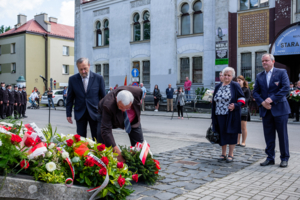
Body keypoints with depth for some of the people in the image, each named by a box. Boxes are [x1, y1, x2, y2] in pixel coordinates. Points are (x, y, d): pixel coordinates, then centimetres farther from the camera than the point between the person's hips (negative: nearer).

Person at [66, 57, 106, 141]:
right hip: (80, 113, 1)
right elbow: (70, 98, 6)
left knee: (97, 140, 6)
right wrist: (68, 114, 5)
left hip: (95, 113, -1)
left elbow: (103, 97, 2)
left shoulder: (98, 78, -4)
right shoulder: (72, 79, 0)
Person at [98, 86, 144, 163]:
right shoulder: (108, 105, -46)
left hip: (132, 119, 3)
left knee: (139, 145, 1)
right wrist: (117, 152, -50)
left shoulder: (137, 91, -37)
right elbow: (106, 130, -47)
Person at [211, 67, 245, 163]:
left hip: (231, 115, -4)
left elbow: (242, 98, -1)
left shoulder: (235, 86, -1)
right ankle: (223, 154, 21)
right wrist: (213, 115, 9)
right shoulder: (218, 86, 11)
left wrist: (235, 105, -20)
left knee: (231, 133, 2)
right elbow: (214, 101, 14)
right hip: (220, 115, 4)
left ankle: (230, 155, 13)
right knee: (222, 133, 9)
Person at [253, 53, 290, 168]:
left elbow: (286, 88, -12)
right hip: (266, 110, 4)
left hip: (279, 109, -4)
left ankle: (284, 158, 16)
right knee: (268, 136, 8)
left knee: (282, 135, 3)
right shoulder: (259, 76, 12)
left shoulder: (281, 72, -1)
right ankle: (270, 158, 17)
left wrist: (271, 99, -19)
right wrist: (262, 102, -10)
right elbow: (255, 92, 8)